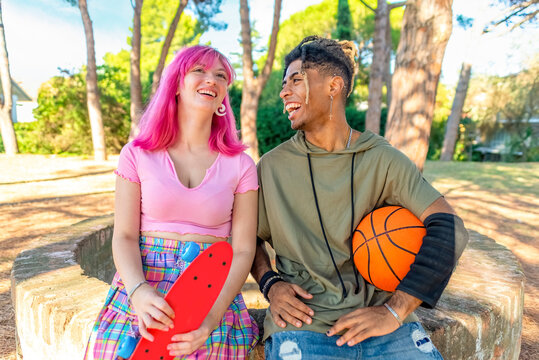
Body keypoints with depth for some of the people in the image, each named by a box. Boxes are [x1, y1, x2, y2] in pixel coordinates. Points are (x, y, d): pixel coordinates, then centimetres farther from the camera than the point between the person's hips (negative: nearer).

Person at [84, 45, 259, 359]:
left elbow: (243, 250, -4)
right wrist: (138, 291, -20)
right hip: (143, 298, 0)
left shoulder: (240, 165, -1)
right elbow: (124, 236, -2)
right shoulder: (138, 154, 1)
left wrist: (212, 316, -16)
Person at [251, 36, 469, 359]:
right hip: (303, 323, 1)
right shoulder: (272, 165, 4)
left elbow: (449, 228, -6)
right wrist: (270, 284, -5)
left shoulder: (383, 159, 0)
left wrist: (395, 310, -13)